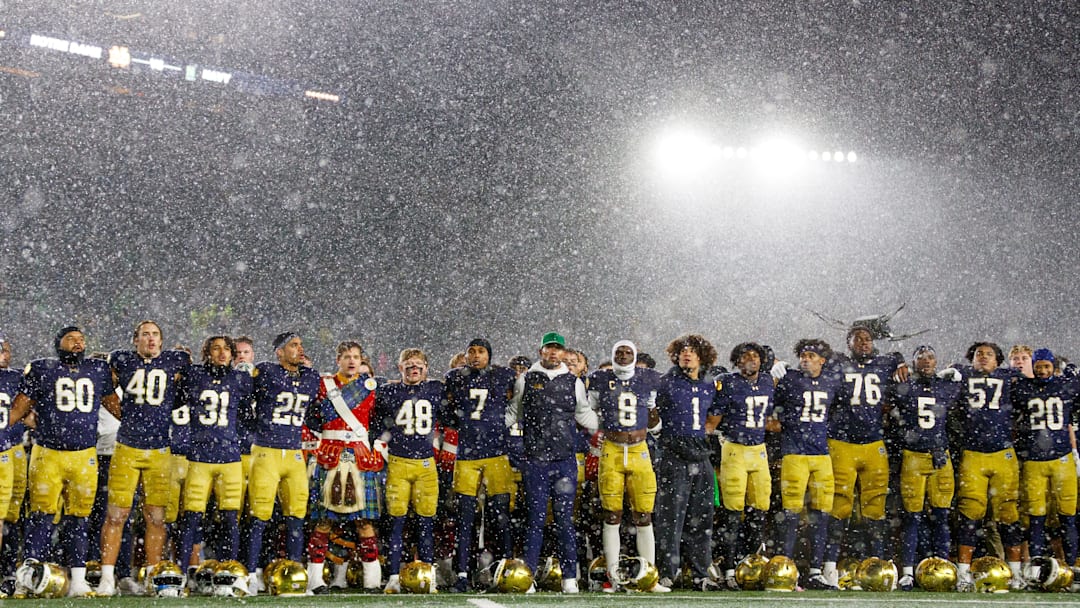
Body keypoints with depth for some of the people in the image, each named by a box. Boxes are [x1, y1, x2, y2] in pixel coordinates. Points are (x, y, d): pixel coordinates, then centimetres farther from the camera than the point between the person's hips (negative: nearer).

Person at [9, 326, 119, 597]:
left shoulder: (99, 371, 11)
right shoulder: (42, 370, 2)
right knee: (41, 516, -4)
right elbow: (20, 407, 5)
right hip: (47, 453, -3)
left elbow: (114, 404, 21)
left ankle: (78, 581, 10)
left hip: (84, 456, 3)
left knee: (78, 519, 7)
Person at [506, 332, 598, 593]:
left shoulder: (574, 382, 10)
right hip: (534, 461, -1)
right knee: (536, 518, -1)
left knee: (564, 519, 1)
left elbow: (585, 417, 20)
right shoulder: (525, 380, 7)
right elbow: (511, 414, 16)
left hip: (565, 461, 1)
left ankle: (569, 578, 6)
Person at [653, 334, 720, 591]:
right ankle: (667, 573, -4)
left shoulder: (710, 386, 13)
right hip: (673, 456, -5)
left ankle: (700, 573, 15)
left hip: (700, 456, 5)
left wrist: (706, 431, 13)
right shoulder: (666, 383, -2)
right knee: (671, 515, -7)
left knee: (701, 517, 8)